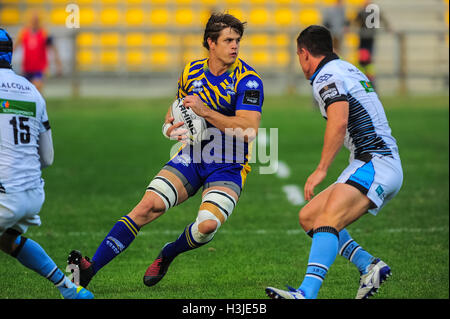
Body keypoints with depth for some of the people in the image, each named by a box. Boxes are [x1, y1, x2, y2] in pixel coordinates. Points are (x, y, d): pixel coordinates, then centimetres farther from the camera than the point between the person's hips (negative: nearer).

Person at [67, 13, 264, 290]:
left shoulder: (247, 79, -12)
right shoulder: (191, 72, 5)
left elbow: (249, 130, -22)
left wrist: (205, 111, -27)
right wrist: (171, 126, -3)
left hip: (229, 166, -3)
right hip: (192, 156, 3)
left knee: (208, 225, -27)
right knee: (149, 205, -18)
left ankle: (167, 255, 6)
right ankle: (90, 268, -19)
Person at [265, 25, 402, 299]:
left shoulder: (327, 76, -8)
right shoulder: (349, 70, 22)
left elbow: (339, 122, -24)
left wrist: (322, 169, -22)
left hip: (374, 164, -10)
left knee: (327, 220, -29)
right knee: (308, 216, 11)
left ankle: (307, 293, -47)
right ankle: (370, 266, 5)